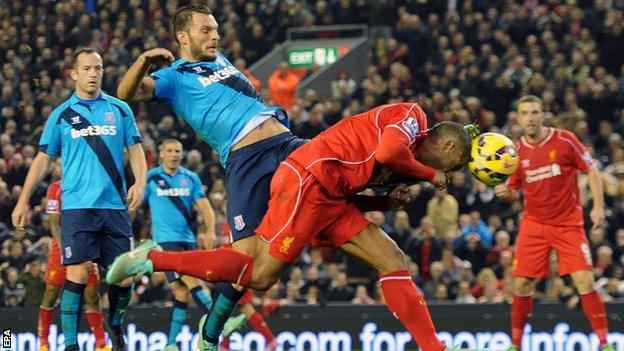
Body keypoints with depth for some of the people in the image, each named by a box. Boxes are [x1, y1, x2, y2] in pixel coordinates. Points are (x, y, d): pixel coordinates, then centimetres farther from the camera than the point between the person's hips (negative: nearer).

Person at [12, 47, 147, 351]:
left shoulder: (120, 109, 10)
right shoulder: (61, 115, 8)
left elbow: (135, 149, 11)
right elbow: (43, 159, 11)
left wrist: (140, 181, -7)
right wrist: (23, 200, 6)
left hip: (114, 205, 2)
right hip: (77, 207, -2)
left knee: (124, 276, 1)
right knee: (78, 274, -13)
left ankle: (115, 326, 28)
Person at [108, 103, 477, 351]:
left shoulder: (407, 158, 27)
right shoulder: (412, 116, 0)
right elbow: (387, 152, -23)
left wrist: (390, 201, 8)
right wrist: (429, 175, -6)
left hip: (329, 196, 10)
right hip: (306, 180, -10)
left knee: (394, 261, 2)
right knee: (261, 275, -12)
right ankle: (155, 258, -5)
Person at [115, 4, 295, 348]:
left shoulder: (221, 61, 27)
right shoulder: (174, 77, 7)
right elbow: (126, 93, -9)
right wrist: (144, 61, -25)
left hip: (286, 140, 7)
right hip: (244, 158, -7)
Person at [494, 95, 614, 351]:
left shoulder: (564, 140, -8)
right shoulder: (516, 152, 0)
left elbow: (592, 171, -2)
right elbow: (514, 193, 10)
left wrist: (598, 206, -11)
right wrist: (505, 193, -13)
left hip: (569, 224, -3)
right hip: (534, 226, 3)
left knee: (585, 282, -13)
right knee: (522, 285, -2)